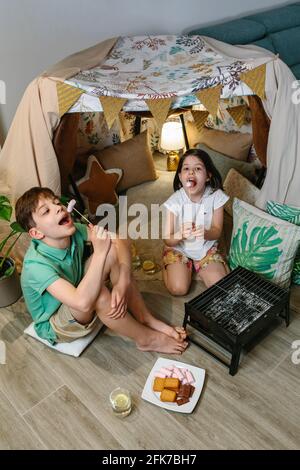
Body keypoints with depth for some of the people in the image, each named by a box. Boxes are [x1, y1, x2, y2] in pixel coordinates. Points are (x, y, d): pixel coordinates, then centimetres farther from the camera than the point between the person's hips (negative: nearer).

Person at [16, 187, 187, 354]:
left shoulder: (72, 231, -17)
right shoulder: (36, 264, -34)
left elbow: (121, 240, -15)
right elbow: (83, 302, -46)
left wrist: (123, 282, -28)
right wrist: (100, 252, -42)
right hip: (55, 327, -6)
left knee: (113, 252, -13)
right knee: (98, 293, -36)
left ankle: (147, 320, -6)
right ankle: (146, 339, -10)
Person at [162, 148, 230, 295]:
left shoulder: (216, 196, -17)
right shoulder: (175, 201, -21)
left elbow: (217, 231, -10)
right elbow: (168, 240, -18)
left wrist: (204, 233, -34)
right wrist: (181, 234, -42)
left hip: (206, 248, 2)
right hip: (179, 248, -1)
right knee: (179, 289, -16)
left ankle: (197, 266, 17)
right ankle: (168, 266, 15)